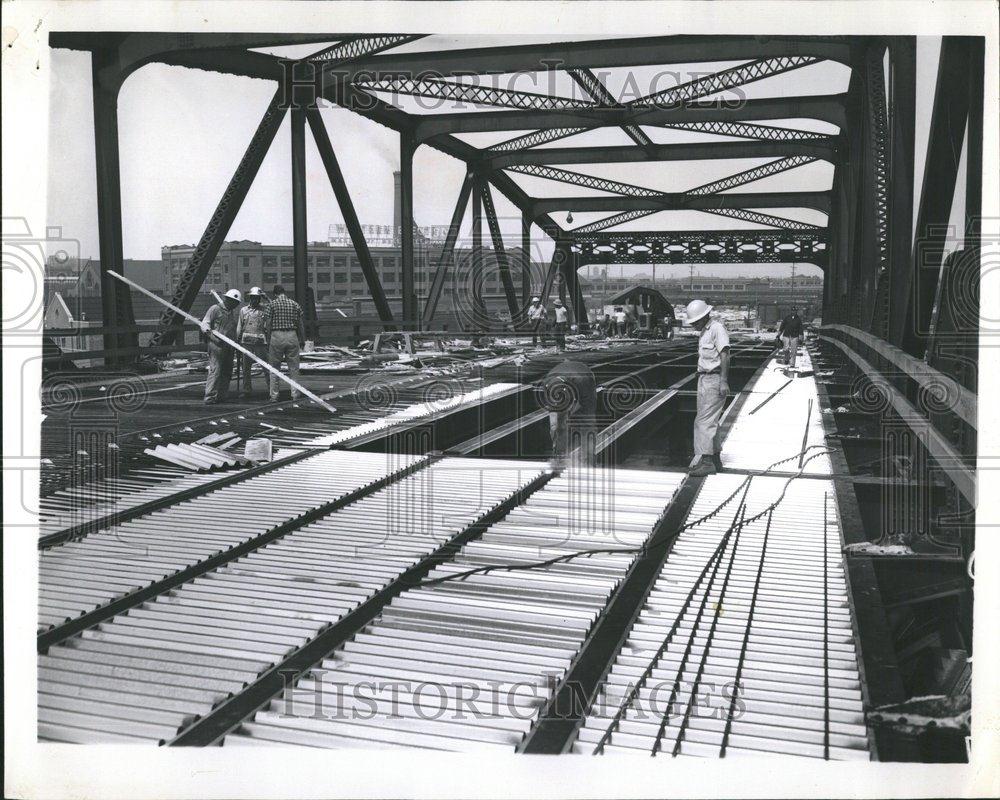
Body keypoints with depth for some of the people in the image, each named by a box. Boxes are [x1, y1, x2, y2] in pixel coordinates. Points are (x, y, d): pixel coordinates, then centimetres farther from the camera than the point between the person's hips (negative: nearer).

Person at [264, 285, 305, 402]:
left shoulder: (272, 304, -1)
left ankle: (274, 395, 7)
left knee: (274, 368, 7)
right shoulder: (295, 304, 6)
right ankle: (295, 394, 7)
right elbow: (300, 324, 7)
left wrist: (268, 341, 4)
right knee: (293, 367, 7)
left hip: (276, 336, -2)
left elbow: (268, 324, -3)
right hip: (292, 336, 2)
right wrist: (302, 340, 14)